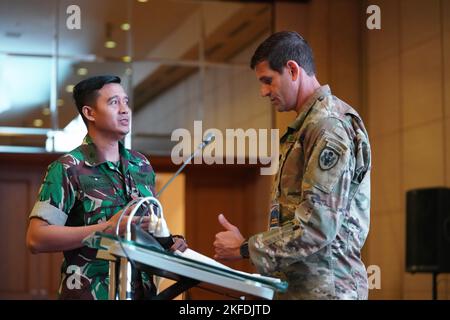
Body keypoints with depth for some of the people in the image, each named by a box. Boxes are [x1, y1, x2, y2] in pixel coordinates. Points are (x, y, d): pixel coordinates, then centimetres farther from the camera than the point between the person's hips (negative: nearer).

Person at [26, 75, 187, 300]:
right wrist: (107, 228, -22)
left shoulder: (141, 165, 8)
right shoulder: (68, 169, -9)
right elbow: (36, 239, -17)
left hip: (143, 290, 6)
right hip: (89, 292, -6)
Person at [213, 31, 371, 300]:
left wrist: (245, 248, -12)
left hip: (323, 287, -9)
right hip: (298, 282, 9)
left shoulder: (329, 125, -13)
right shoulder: (308, 126, 18)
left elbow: (318, 225, -20)